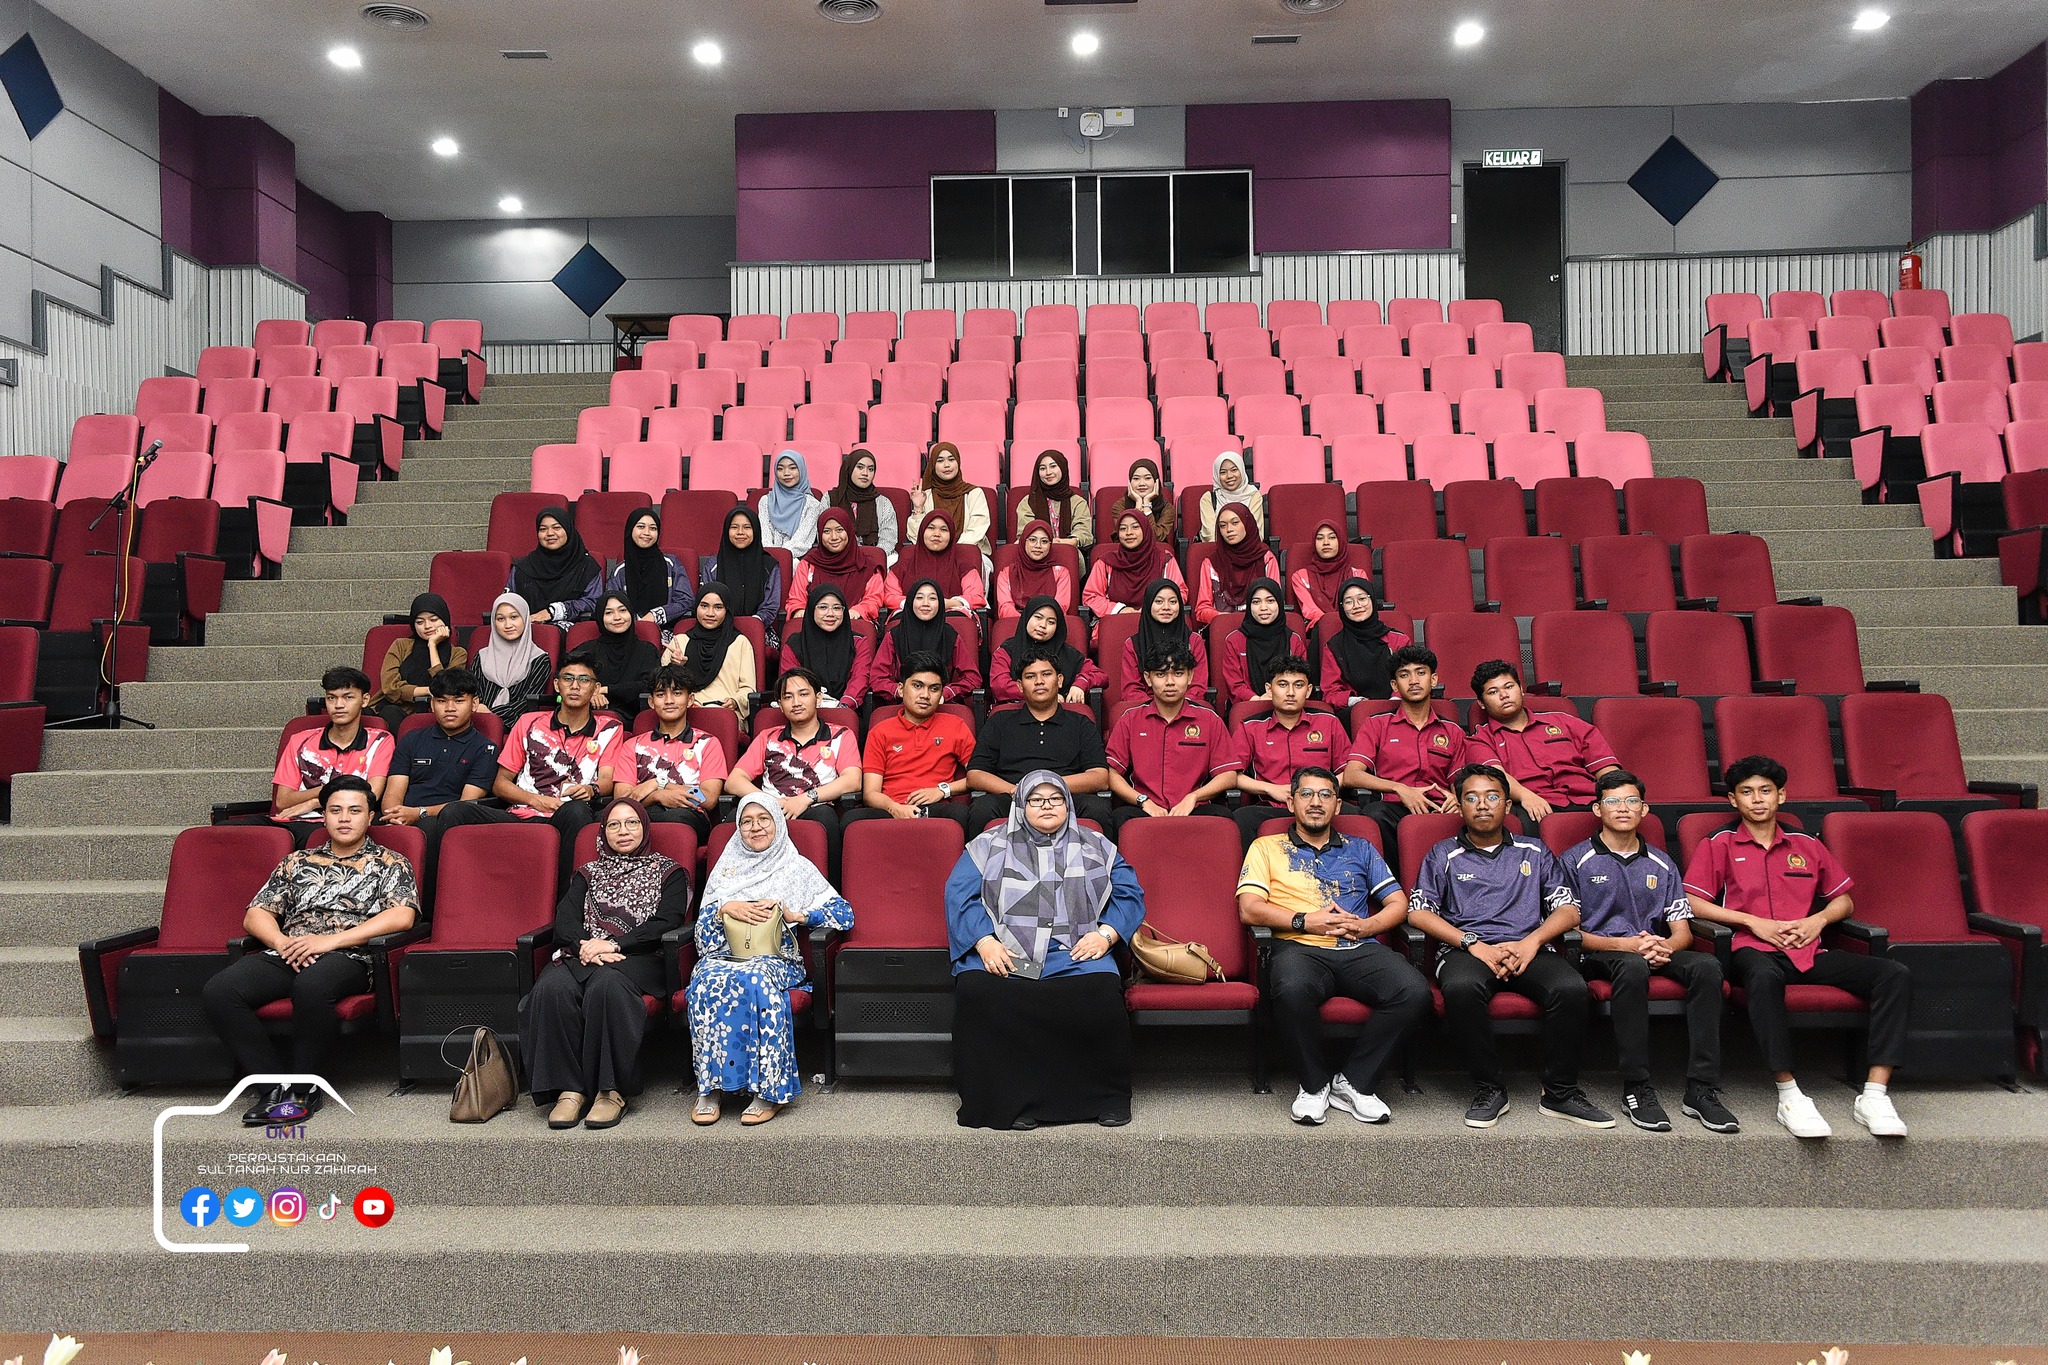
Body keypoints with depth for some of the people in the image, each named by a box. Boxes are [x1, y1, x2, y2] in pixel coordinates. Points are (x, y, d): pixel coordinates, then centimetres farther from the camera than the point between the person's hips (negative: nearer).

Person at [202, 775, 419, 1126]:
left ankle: (305, 1089, -21)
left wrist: (331, 940, -12)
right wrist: (282, 942, -5)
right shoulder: (297, 862, 26)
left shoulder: (389, 864, 13)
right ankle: (274, 1086, -18)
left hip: (347, 957, -4)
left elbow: (402, 916, -4)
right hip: (286, 955, 5)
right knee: (217, 990, -24)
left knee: (311, 985, -40)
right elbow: (255, 915, 19)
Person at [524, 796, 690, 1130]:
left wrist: (614, 944, -11)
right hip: (583, 955, 3)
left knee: (606, 985, -39)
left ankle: (611, 1090, -34)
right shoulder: (588, 873, 27)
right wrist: (584, 945, -12)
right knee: (551, 988, -32)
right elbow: (565, 919, 10)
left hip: (638, 958, -3)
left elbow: (666, 923, 1)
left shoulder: (667, 871, 17)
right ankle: (568, 1089, -29)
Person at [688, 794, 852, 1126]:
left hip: (775, 958, -2)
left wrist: (794, 915, -9)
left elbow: (845, 915, 2)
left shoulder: (798, 868, 13)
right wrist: (725, 908, -7)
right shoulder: (727, 868, 23)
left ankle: (768, 1089, -34)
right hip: (725, 954, 2)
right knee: (709, 980, -33)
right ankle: (709, 1087, -29)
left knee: (756, 980, -37)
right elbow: (702, 923, 13)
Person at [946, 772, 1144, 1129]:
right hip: (1003, 953, 0)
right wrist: (984, 942, -10)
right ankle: (1006, 1100, -20)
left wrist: (1105, 934, -5)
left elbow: (1128, 893, 14)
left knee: (1101, 991, -31)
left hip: (1075, 953, 0)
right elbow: (959, 894, 6)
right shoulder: (990, 845, 17)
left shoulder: (1096, 847, 21)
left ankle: (1107, 1097, -13)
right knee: (977, 991, -32)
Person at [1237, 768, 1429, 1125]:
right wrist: (1306, 921, -6)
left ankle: (1354, 1082, -9)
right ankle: (1314, 1084, -11)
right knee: (1292, 990, -39)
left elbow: (1398, 904, 19)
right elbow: (1249, 909, 4)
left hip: (1360, 949, 3)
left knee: (1415, 991, -28)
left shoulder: (1360, 849, 26)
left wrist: (1365, 926, -2)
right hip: (1300, 948, -3)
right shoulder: (1267, 847, 18)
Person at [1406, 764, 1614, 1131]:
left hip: (1529, 949, 2)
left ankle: (1560, 1093, -14)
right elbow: (1418, 912, 3)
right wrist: (1474, 945, -9)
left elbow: (1568, 908, 13)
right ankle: (1489, 1088, -19)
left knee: (1571, 987, -30)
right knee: (1461, 987, -37)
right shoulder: (1444, 855, 15)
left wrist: (1532, 941, -7)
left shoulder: (1534, 852, 21)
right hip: (1466, 949, -2)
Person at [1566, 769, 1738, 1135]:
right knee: (1632, 965, -39)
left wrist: (1665, 946, -12)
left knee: (1706, 965, -28)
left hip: (1655, 951, 4)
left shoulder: (1661, 865, 19)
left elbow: (1682, 931, 13)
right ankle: (1636, 1090, -32)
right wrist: (1623, 944, -17)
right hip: (1596, 956, -4)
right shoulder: (1576, 860, 6)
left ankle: (1702, 1090, -28)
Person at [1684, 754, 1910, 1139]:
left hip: (1809, 951, 4)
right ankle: (1789, 1096, -38)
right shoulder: (1719, 846, 12)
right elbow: (1691, 902, 2)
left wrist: (1818, 920, 4)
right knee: (1764, 975, -42)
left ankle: (1875, 1095, -25)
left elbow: (1844, 900, 26)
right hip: (1754, 950, -4)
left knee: (1895, 974, -20)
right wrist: (1753, 921, -6)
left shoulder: (1807, 846, 23)